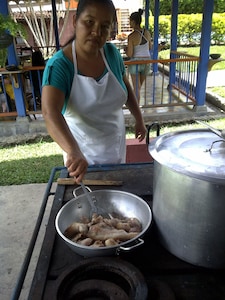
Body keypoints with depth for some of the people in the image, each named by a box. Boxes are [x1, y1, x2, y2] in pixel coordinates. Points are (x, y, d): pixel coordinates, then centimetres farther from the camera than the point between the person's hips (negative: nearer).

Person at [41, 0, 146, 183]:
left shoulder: (112, 53, -9)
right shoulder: (59, 64, -23)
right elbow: (50, 113, -38)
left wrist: (139, 118, 9)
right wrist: (73, 151, -53)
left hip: (116, 143, 4)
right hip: (82, 150, -4)